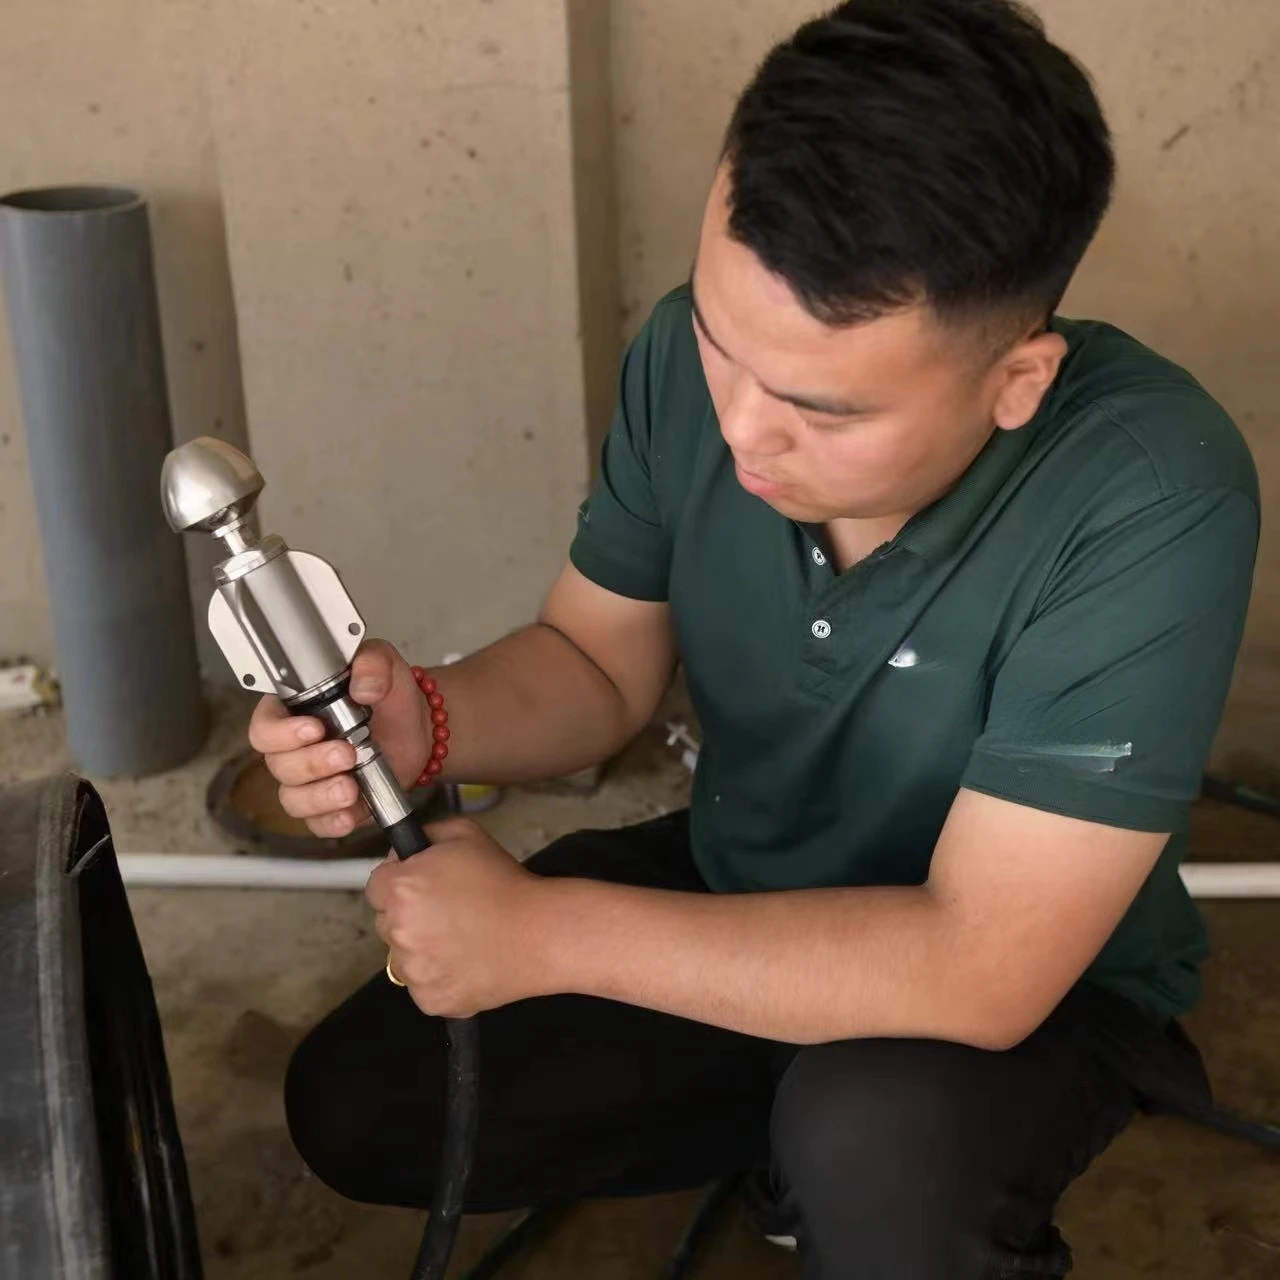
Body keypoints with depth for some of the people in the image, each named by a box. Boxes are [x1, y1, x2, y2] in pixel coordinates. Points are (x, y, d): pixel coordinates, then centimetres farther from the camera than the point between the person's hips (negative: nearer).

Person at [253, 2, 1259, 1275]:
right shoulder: (696, 351, -19)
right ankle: (802, 1129, 14)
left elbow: (980, 968, -35)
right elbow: (600, 660, -3)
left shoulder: (1151, 500, -35)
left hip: (1039, 992, -4)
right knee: (352, 1108, -1)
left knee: (875, 1155, -37)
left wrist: (540, 929, -32)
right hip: (731, 897, 5)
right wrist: (426, 721, -26)